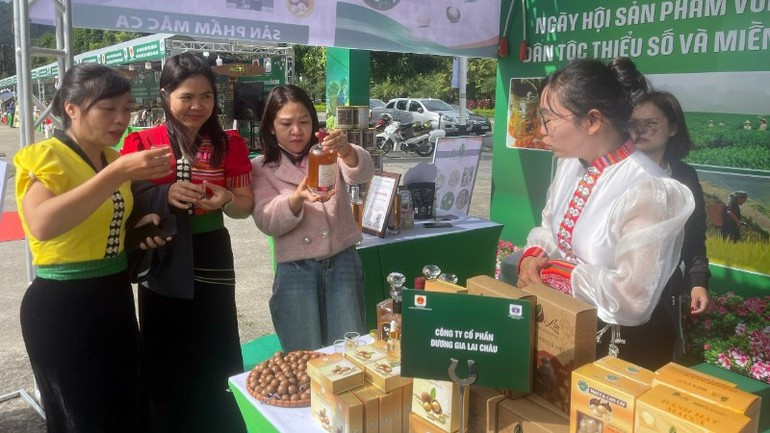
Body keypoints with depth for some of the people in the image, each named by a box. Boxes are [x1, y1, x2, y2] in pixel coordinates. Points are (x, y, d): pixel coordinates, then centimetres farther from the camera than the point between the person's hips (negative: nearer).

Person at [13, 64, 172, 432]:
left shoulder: (113, 158, 7)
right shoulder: (45, 156, -15)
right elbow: (42, 225, -36)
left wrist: (140, 225, 1)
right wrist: (117, 174, -39)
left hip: (115, 297, 7)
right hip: (61, 306, -7)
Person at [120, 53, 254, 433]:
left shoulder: (229, 143, 2)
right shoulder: (141, 143, -2)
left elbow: (246, 205, 6)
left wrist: (225, 199, -17)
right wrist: (164, 194, -20)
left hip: (211, 258, 1)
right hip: (161, 262, 0)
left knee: (214, 359, 6)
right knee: (166, 361, 8)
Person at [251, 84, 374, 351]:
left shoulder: (328, 154, 6)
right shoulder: (262, 169, 4)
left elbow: (363, 172, -14)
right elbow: (267, 222, -8)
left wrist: (346, 151, -36)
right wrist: (298, 197, -28)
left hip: (342, 262, 1)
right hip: (295, 270, -1)